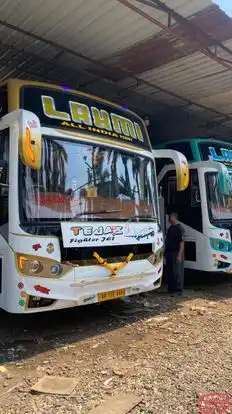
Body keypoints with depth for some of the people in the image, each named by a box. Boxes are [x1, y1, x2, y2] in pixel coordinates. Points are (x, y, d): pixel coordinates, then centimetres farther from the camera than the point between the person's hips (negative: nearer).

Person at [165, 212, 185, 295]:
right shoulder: (171, 228, 15)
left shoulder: (179, 228, -13)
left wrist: (179, 254, -23)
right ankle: (171, 288, 23)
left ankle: (178, 289, 7)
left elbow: (182, 242, -18)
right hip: (169, 253, 9)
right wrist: (166, 252, 19)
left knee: (177, 272, -2)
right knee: (170, 272, 13)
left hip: (176, 253, -9)